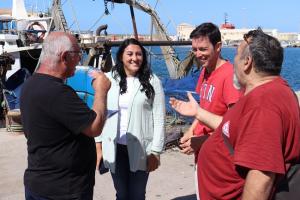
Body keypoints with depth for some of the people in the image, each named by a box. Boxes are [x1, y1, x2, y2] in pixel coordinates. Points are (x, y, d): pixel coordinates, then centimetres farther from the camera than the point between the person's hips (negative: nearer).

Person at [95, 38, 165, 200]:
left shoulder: (152, 82, -5)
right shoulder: (109, 79, 0)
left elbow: (159, 119, -6)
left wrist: (155, 152, -8)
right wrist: (98, 145, 4)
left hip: (140, 149, -2)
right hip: (115, 148, 2)